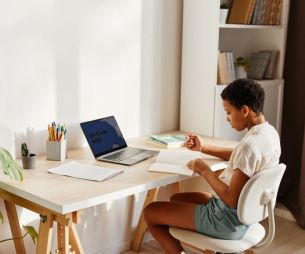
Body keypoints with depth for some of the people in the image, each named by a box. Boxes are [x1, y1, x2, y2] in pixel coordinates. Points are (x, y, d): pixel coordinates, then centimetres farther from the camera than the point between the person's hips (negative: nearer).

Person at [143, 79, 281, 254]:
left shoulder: (251, 144, -30)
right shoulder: (269, 132, 0)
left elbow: (231, 199, -26)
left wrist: (205, 171, -14)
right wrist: (203, 148, 16)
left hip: (228, 220, -10)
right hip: (244, 212, 10)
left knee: (151, 212, 0)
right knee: (176, 199, 26)